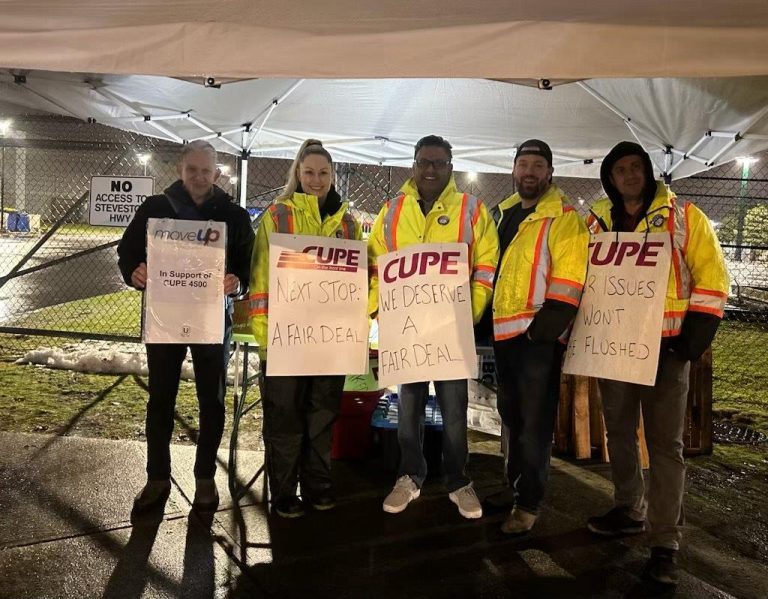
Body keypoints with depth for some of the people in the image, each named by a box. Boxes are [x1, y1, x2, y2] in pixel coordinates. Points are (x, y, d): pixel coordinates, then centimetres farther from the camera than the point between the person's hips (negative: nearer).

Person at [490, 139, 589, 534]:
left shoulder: (563, 218, -7)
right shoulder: (503, 214, 15)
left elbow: (569, 279, -15)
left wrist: (546, 325, -20)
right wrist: (485, 319, 16)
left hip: (539, 334, -7)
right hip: (504, 330, 7)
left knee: (534, 420, 1)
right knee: (510, 412, 18)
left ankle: (528, 502, 14)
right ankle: (514, 483, 35)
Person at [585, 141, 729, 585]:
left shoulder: (682, 215, 0)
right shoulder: (597, 221, 8)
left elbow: (712, 274, -2)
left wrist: (698, 332, -10)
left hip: (666, 346, -4)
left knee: (665, 442, -1)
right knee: (620, 432, 14)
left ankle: (666, 542, 6)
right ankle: (630, 510, 31)